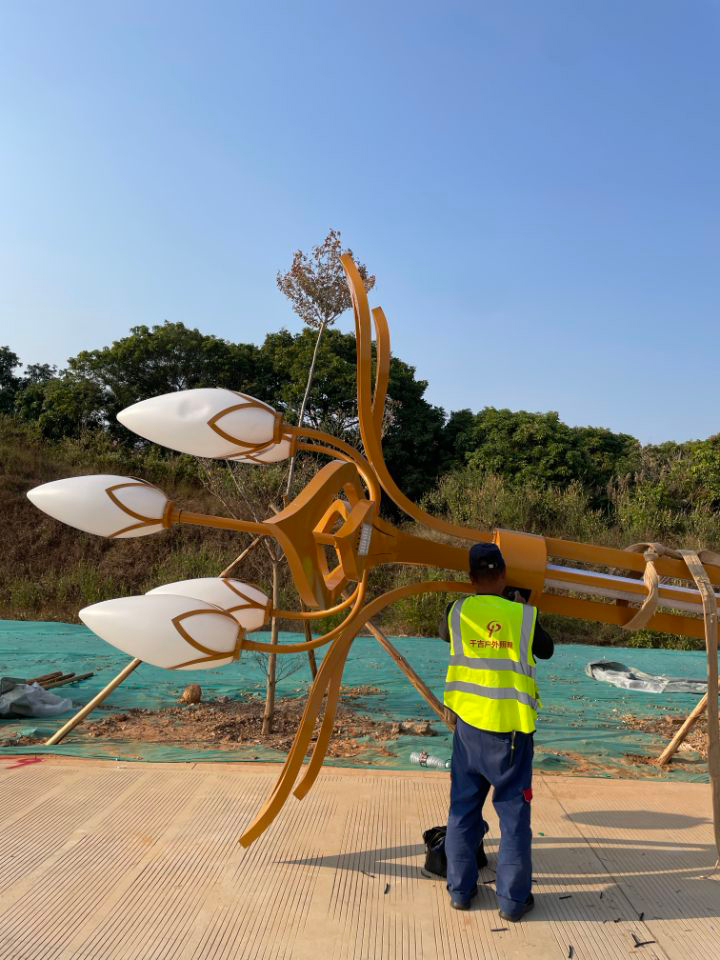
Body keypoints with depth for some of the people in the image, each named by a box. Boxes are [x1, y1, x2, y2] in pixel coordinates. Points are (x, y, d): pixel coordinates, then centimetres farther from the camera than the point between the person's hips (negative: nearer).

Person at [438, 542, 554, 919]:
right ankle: (512, 898, 17)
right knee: (513, 811, 10)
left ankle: (460, 888, 24)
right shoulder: (524, 615, -7)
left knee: (464, 807, 14)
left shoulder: (458, 611, -3)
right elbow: (546, 650, 12)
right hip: (511, 725, -2)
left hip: (469, 722, 2)